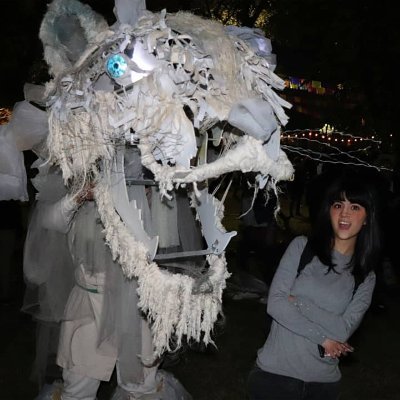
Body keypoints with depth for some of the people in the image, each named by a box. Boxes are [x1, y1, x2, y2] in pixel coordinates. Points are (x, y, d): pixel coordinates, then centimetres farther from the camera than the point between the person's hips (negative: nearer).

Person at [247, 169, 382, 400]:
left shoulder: (366, 277, 3)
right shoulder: (302, 247, -3)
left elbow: (344, 329, -10)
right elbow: (275, 304, -11)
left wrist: (298, 302, -15)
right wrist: (323, 338, -11)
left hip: (324, 381, 2)